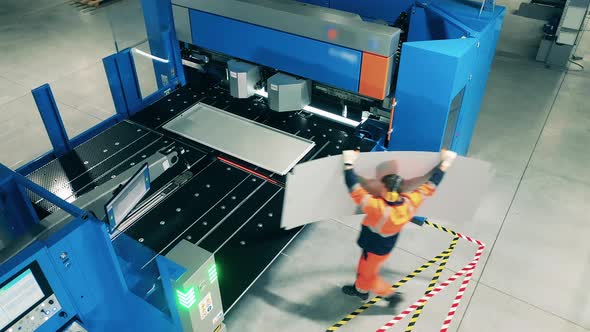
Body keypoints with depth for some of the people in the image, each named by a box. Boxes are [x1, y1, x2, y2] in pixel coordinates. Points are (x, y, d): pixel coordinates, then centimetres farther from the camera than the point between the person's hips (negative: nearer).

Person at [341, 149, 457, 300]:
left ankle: (390, 294, 40)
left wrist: (349, 164, -34)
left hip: (375, 249, -7)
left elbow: (356, 190, -41)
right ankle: (360, 289, 53)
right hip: (387, 246, 7)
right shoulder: (409, 203, -26)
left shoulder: (378, 207, -43)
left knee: (367, 274, 22)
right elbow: (429, 187, -14)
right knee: (365, 268, 31)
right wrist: (445, 163, -4)